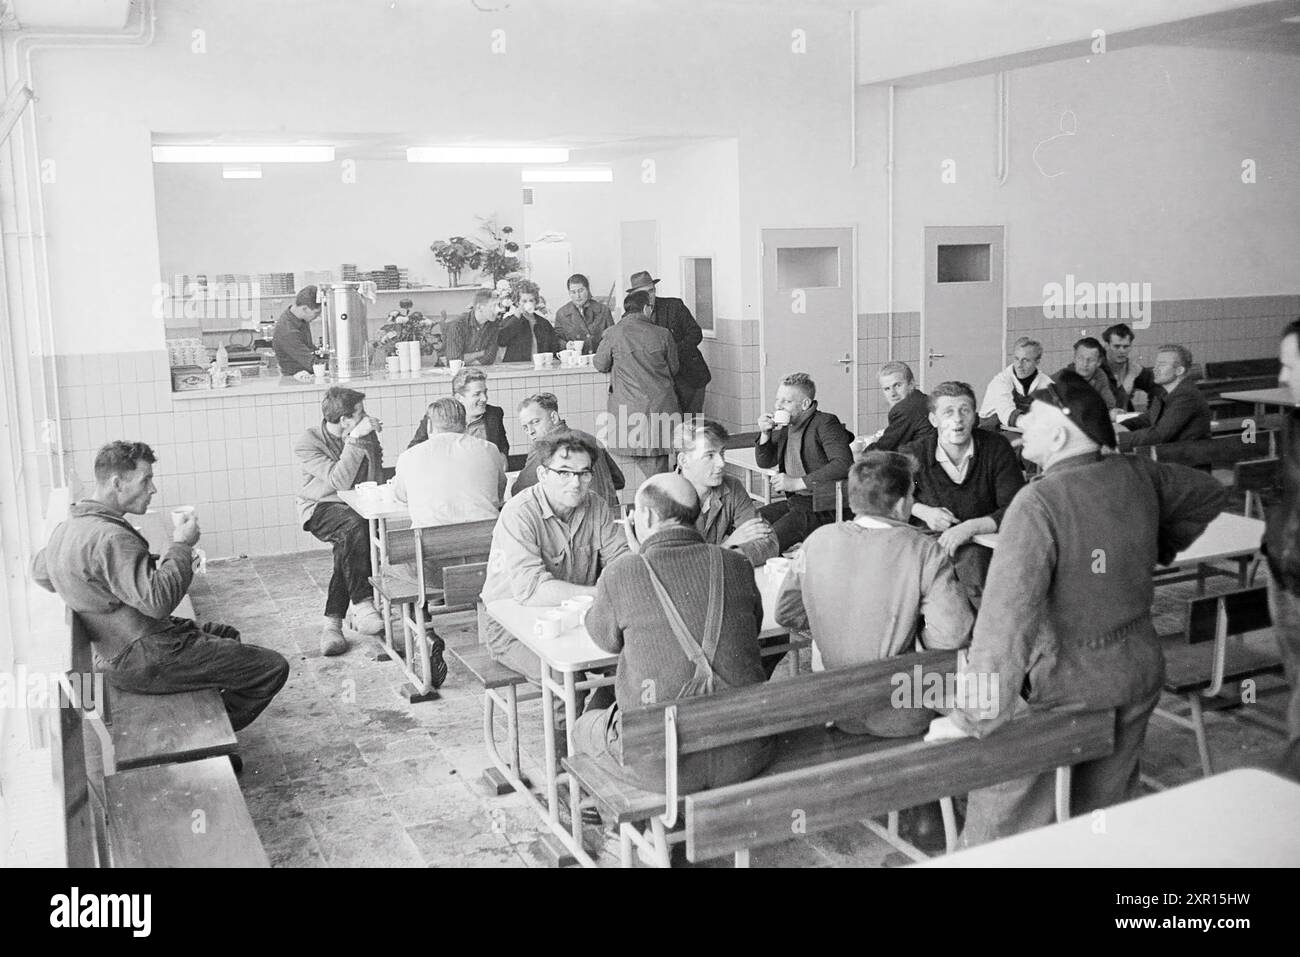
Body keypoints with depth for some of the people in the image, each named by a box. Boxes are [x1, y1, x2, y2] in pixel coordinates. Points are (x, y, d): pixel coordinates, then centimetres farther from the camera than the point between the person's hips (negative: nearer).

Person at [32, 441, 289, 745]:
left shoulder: (66, 528, 6)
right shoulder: (110, 537, -26)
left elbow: (40, 573, 25)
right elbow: (157, 600, -32)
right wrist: (181, 546, -17)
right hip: (144, 660, -11)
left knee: (227, 635, 32)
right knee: (272, 667, -11)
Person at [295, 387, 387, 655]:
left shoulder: (367, 435, 2)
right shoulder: (307, 443, -11)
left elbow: (375, 483, 3)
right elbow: (340, 481, -23)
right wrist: (355, 440, -26)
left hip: (357, 507, 3)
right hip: (320, 507, -3)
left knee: (347, 547, -28)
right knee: (353, 526, -35)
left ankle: (333, 623, -23)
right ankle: (362, 603, -33)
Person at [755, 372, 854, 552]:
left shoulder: (825, 423, -10)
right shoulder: (785, 426, 13)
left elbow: (844, 464, -23)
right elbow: (764, 463, 23)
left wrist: (797, 482, -22)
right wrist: (765, 434, 2)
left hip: (822, 507, -8)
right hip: (795, 501, 8)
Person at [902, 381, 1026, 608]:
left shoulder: (997, 448, -5)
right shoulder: (914, 455, -3)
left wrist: (971, 527, -24)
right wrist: (922, 511, -7)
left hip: (984, 540, -1)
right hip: (931, 540, 1)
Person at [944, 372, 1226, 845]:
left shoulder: (1039, 503, -24)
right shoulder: (1137, 476, -3)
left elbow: (1006, 616, -30)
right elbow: (1209, 493, 18)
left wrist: (971, 717, -27)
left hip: (1064, 683, -7)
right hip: (1139, 671, 7)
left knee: (1006, 813, 7)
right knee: (1107, 809, 22)